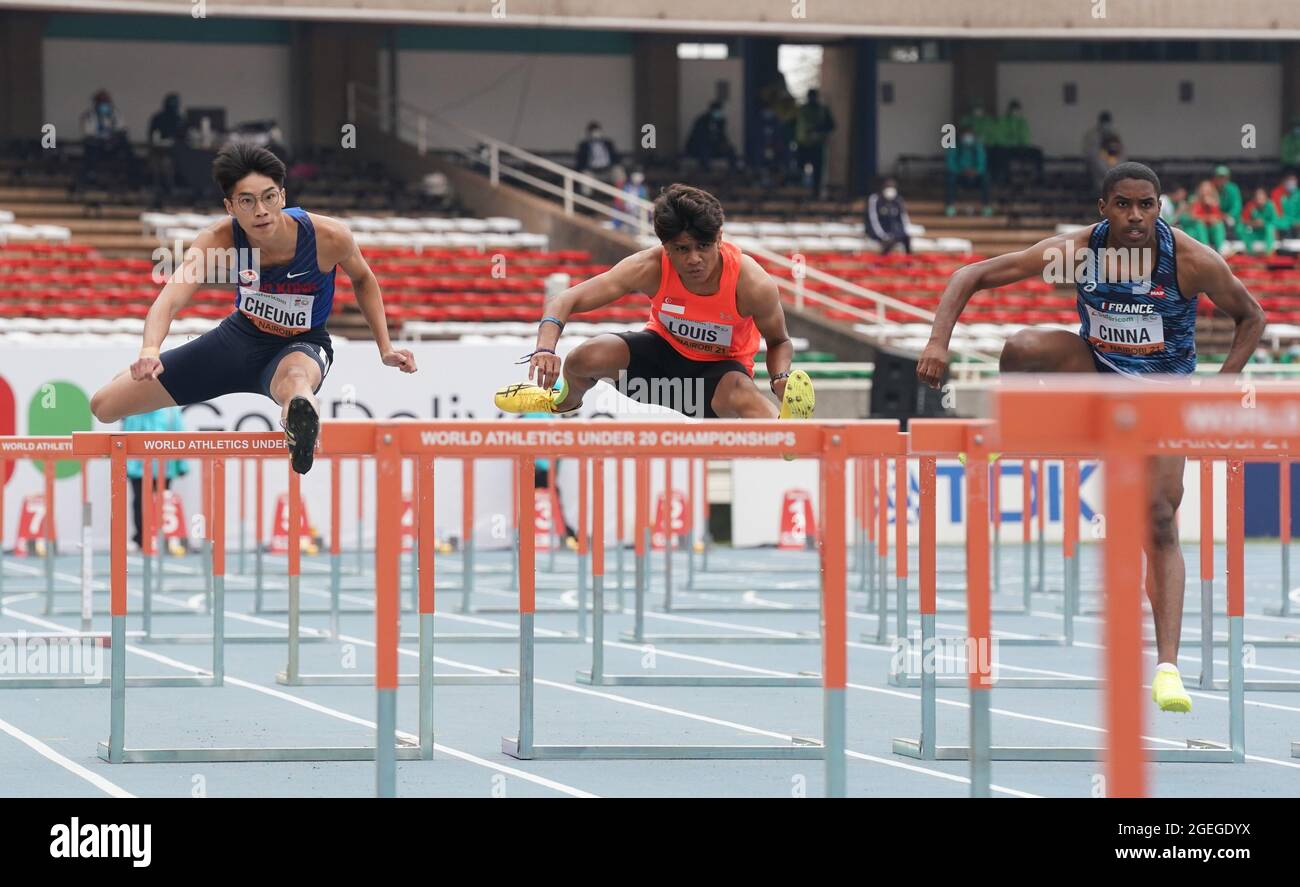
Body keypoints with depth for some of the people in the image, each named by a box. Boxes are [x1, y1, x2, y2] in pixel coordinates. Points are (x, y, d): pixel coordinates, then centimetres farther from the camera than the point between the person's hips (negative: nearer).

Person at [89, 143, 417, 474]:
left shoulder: (329, 237, -26)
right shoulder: (220, 238, -25)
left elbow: (363, 279, -1)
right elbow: (170, 299, -39)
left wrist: (385, 348, -7)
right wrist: (150, 352, -59)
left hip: (301, 345, -3)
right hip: (241, 335, 3)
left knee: (295, 376, -46)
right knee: (104, 406, 5)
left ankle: (303, 416, -83)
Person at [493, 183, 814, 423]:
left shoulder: (753, 284, -28)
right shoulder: (650, 268, -26)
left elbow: (779, 342, -8)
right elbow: (565, 300, -25)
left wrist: (782, 378, -31)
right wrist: (546, 348, -46)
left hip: (720, 368, -4)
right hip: (663, 350, 4)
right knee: (585, 358, -21)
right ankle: (567, 401, 14)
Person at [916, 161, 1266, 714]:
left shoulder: (1193, 261, -22)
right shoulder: (1077, 250, -19)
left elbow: (1251, 318, -5)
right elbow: (970, 276, -13)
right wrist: (939, 341, -28)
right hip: (1095, 372, 1)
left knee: (1160, 523, -13)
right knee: (1022, 347, -30)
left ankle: (1166, 668, -14)